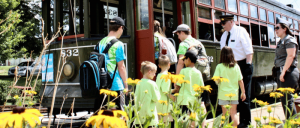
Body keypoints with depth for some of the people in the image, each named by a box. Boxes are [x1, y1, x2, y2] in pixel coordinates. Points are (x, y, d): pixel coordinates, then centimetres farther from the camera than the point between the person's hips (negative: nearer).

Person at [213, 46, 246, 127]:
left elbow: (217, 80, -14)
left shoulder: (219, 66, -10)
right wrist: (243, 92, 10)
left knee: (225, 114, 10)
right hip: (234, 94, 2)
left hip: (223, 94, -2)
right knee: (233, 114, 12)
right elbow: (240, 81, 2)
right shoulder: (236, 66, -1)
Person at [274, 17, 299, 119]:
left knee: (287, 99, -9)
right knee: (284, 99, 11)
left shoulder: (289, 40, -8)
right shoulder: (281, 41, 20)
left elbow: (291, 56, -19)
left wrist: (283, 71, -23)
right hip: (282, 72, 10)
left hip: (288, 72, -10)